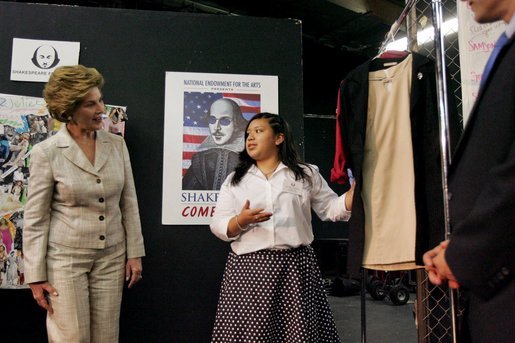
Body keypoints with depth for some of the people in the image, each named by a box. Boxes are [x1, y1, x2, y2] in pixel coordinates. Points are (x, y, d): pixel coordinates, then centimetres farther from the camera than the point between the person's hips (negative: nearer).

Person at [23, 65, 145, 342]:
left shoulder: (116, 145, 0)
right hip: (66, 257, -3)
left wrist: (135, 253, 3)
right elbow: (35, 218, -5)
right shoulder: (46, 152, -9)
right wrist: (36, 276, -5)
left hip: (111, 257, 3)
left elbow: (129, 202, 5)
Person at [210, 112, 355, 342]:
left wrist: (357, 188, -4)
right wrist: (241, 221, -15)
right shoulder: (234, 180, 11)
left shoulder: (306, 174, 11)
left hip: (295, 265, 0)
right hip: (248, 267, 1)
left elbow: (331, 208, 10)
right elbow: (219, 226, 5)